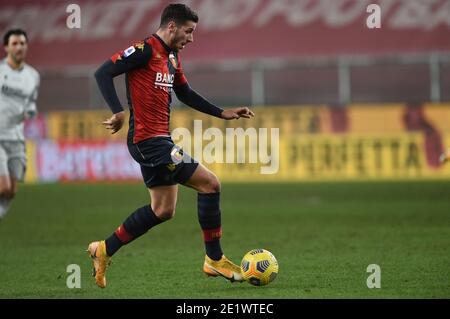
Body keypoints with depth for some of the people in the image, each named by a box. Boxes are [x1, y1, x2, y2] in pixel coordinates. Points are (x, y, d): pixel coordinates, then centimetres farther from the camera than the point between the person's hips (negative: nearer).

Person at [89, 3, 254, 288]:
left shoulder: (172, 57, 15)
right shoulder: (145, 50, -13)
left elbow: (185, 93, 27)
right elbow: (103, 73, -17)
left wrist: (222, 113, 21)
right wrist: (119, 112, -27)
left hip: (158, 140, 10)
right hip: (149, 140, -10)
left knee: (163, 210, 15)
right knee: (210, 183, -9)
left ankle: (105, 250, 23)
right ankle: (214, 260, 0)